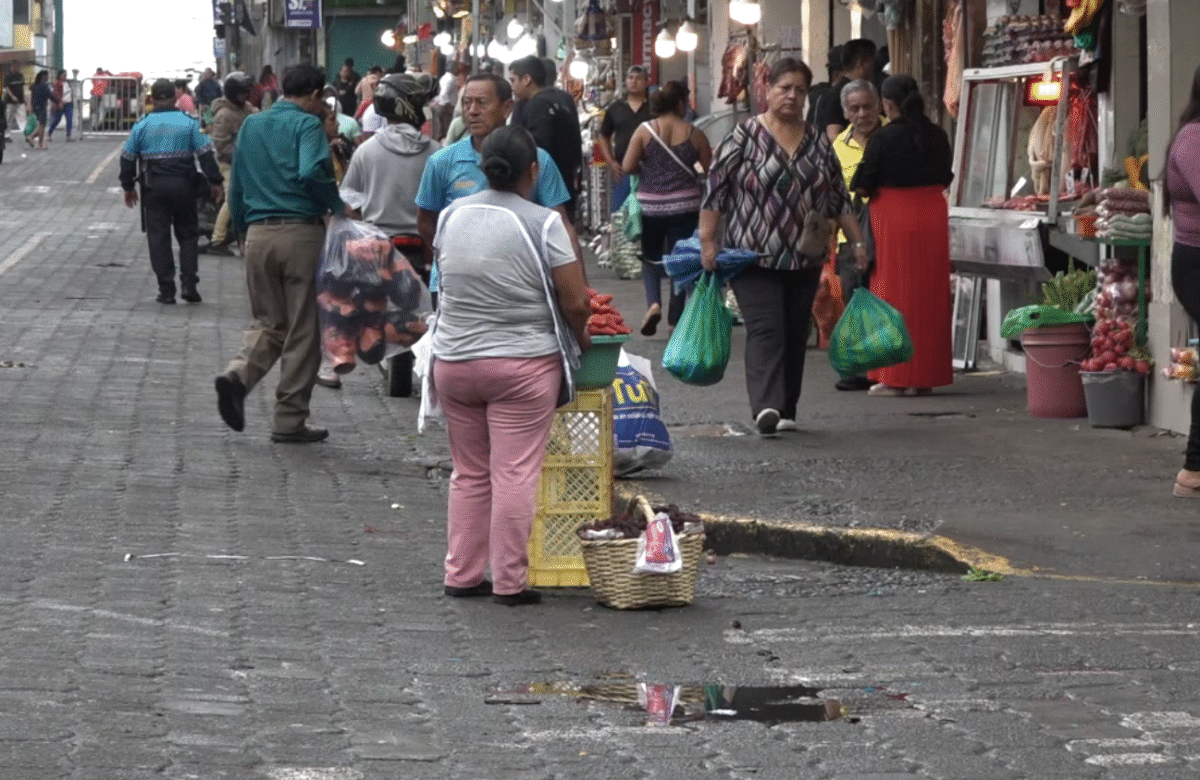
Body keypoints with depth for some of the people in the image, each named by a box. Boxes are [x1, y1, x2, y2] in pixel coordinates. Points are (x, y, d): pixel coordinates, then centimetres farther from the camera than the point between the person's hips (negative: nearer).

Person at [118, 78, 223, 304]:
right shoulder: (189, 122, 0)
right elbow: (206, 154, -3)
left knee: (158, 237, 4)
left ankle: (166, 290, 2)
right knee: (188, 234, 10)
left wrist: (128, 186, 18)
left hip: (154, 186, 0)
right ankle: (189, 284, -2)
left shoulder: (142, 125, 3)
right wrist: (215, 182, 1)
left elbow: (128, 157, 7)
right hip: (184, 184, 0)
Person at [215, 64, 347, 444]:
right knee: (302, 328, 4)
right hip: (301, 231, -5)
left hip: (258, 234, 5)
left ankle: (239, 374, -13)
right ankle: (290, 421, 6)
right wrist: (339, 206, -8)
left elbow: (236, 185, 18)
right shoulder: (307, 124, -4)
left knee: (269, 322, 16)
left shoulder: (250, 125, 15)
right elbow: (311, 173, -22)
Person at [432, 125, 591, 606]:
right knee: (515, 474, -1)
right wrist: (581, 341, 7)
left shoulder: (453, 215, 5)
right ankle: (510, 582, 1)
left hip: (453, 361, 5)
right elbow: (575, 303, -11)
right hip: (523, 365, -5)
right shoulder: (543, 223, -11)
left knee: (469, 472, 14)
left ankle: (461, 575, 16)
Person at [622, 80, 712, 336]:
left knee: (651, 257, 16)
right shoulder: (693, 134, -5)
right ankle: (675, 318, 13)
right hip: (685, 206, 0)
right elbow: (710, 169, -1)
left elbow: (628, 167, -9)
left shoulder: (644, 131, -6)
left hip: (650, 206, 0)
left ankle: (653, 302, -8)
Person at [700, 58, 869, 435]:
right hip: (754, 258, -5)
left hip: (804, 259, 5)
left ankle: (786, 410, 15)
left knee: (796, 334, 7)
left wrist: (858, 241, 9)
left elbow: (839, 197, 15)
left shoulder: (818, 142, 10)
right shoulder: (744, 136, -4)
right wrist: (708, 241, -11)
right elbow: (715, 190, -5)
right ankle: (767, 407, -27)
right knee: (766, 330, -16)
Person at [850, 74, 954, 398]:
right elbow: (945, 179, 13)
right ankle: (925, 377, 13)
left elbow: (863, 186, -8)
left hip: (893, 217, -5)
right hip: (933, 216, 5)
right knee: (929, 295, 9)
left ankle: (895, 378, 1)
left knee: (894, 294, 2)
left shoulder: (884, 138, -12)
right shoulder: (937, 136, 3)